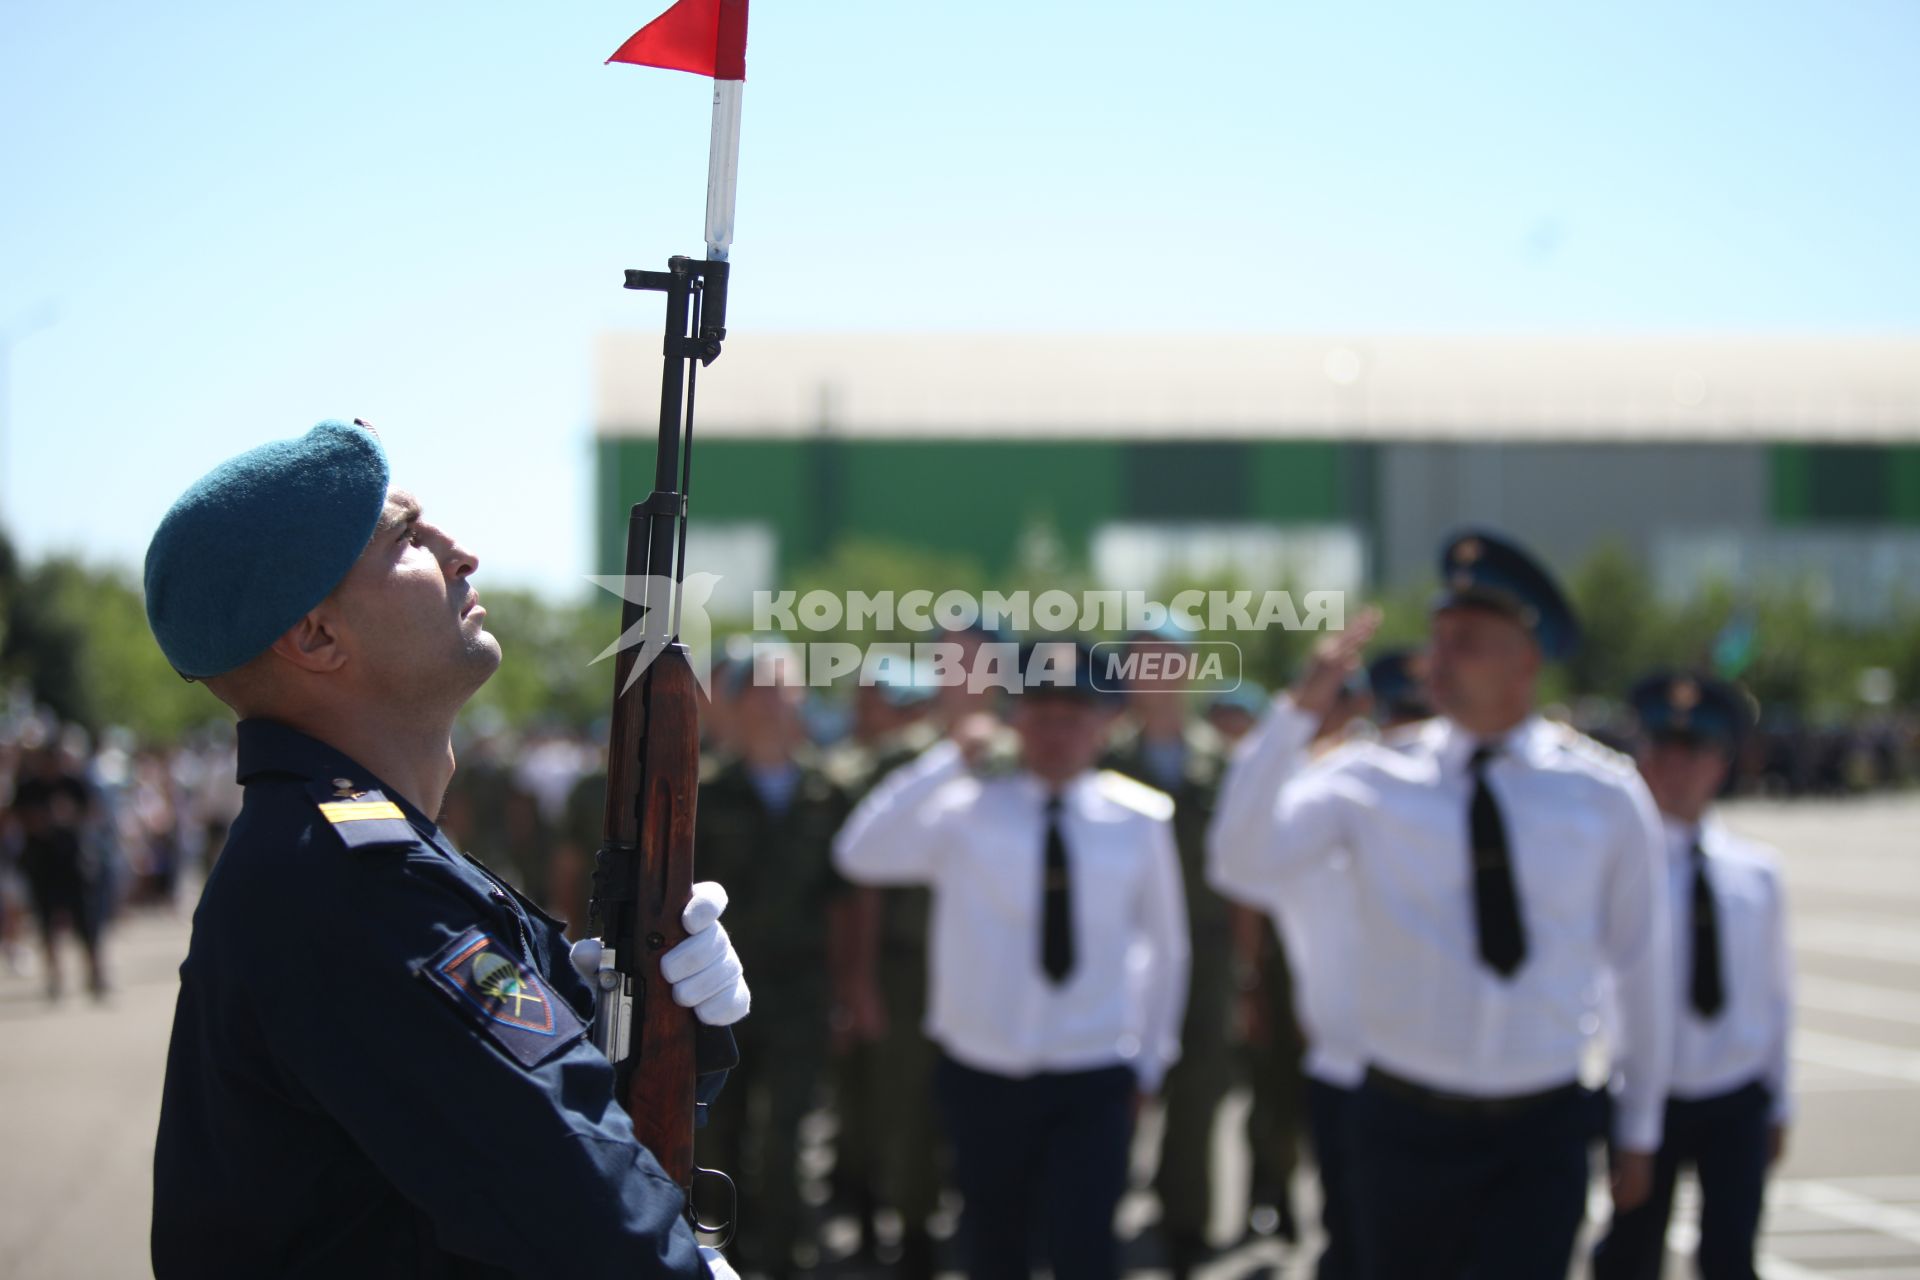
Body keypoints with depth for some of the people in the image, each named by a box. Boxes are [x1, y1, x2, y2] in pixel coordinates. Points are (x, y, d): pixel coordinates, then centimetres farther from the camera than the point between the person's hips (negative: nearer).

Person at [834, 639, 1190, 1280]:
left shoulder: (1140, 818, -1)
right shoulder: (967, 809, -6)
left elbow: (1165, 943, 10)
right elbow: (861, 856, -22)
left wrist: (1149, 1061, 13)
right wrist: (948, 760, -20)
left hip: (1092, 1082, -1)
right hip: (983, 1075, 1)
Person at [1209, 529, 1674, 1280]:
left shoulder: (1606, 796, -2)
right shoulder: (1373, 781, -5)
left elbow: (1641, 965, 8)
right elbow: (1244, 868, -20)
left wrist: (1639, 1130, 14)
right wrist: (1296, 718, -28)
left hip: (1543, 1136, 0)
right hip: (1407, 1126, 1)